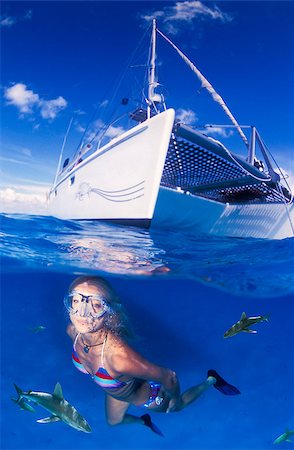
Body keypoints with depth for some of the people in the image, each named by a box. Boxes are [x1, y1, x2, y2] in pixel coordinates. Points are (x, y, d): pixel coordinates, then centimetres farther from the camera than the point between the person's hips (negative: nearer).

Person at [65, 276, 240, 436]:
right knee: (113, 421, 36)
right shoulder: (73, 330, -29)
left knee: (176, 407, 30)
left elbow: (169, 377, -34)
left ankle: (211, 380, 52)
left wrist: (175, 399, -13)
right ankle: (143, 421, 68)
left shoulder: (119, 355, -50)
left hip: (145, 395, -5)